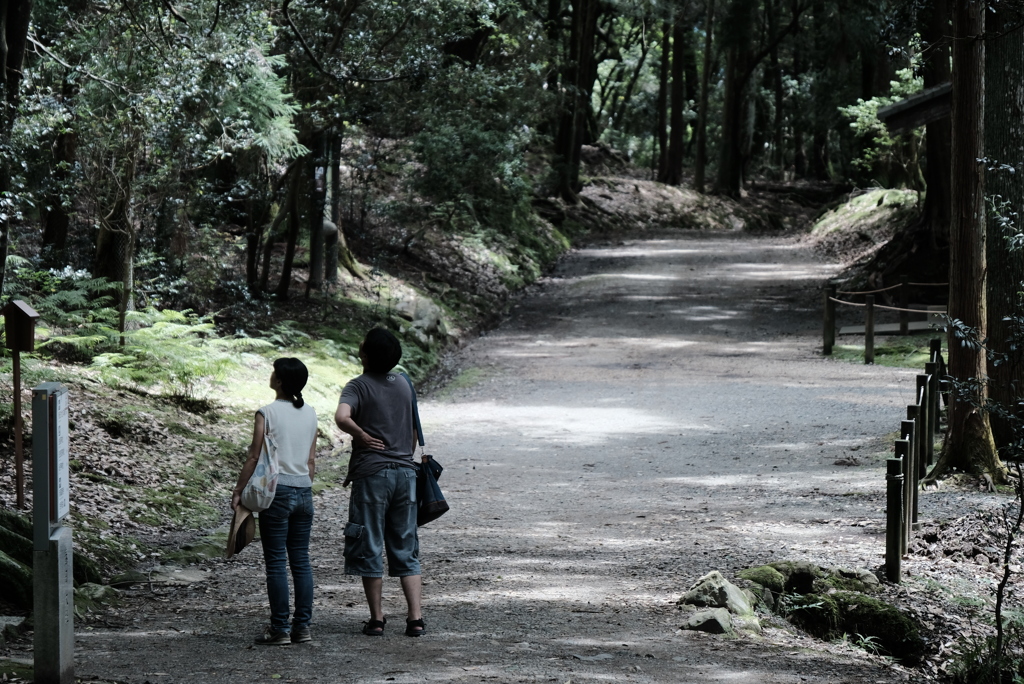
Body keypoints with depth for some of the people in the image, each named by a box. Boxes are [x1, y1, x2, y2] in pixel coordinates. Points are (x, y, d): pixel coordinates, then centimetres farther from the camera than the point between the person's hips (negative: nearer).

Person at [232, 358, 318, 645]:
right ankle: (302, 626, 9)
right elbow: (311, 460, 12)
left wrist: (238, 490, -2)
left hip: (276, 491, -5)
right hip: (304, 491, 5)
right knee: (301, 560, 9)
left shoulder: (267, 413, -9)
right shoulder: (310, 414, 8)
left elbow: (255, 458, -10)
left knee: (276, 562, -1)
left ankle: (280, 629, -1)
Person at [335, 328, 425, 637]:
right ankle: (415, 617, 2)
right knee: (405, 550, 9)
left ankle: (376, 618, 7)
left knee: (370, 549, 4)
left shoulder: (359, 386, -8)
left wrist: (362, 436, -11)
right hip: (405, 471, 5)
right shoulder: (404, 383, 9)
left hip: (372, 472, -5)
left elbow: (342, 417, -27)